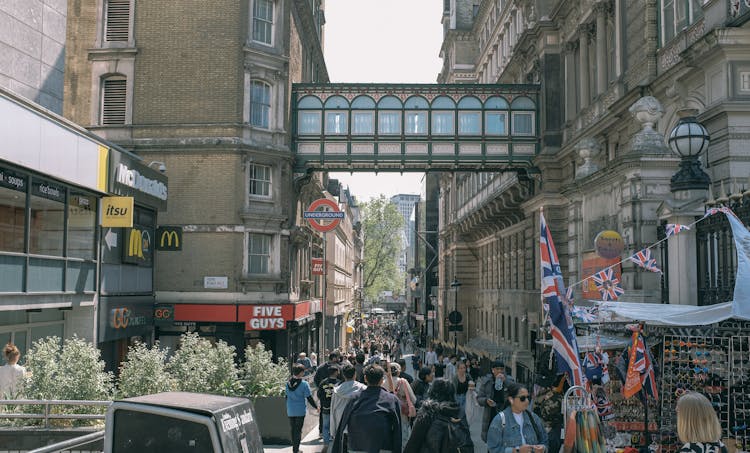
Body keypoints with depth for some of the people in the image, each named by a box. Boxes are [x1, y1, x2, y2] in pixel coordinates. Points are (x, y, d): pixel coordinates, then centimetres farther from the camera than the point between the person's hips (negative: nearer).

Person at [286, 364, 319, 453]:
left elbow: (287, 396, 8)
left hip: (290, 411, 4)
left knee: (293, 429, 16)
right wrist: (316, 407, 2)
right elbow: (309, 398, -11)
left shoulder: (288, 383, -2)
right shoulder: (304, 384, -15)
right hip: (300, 410, -4)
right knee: (298, 430, 5)